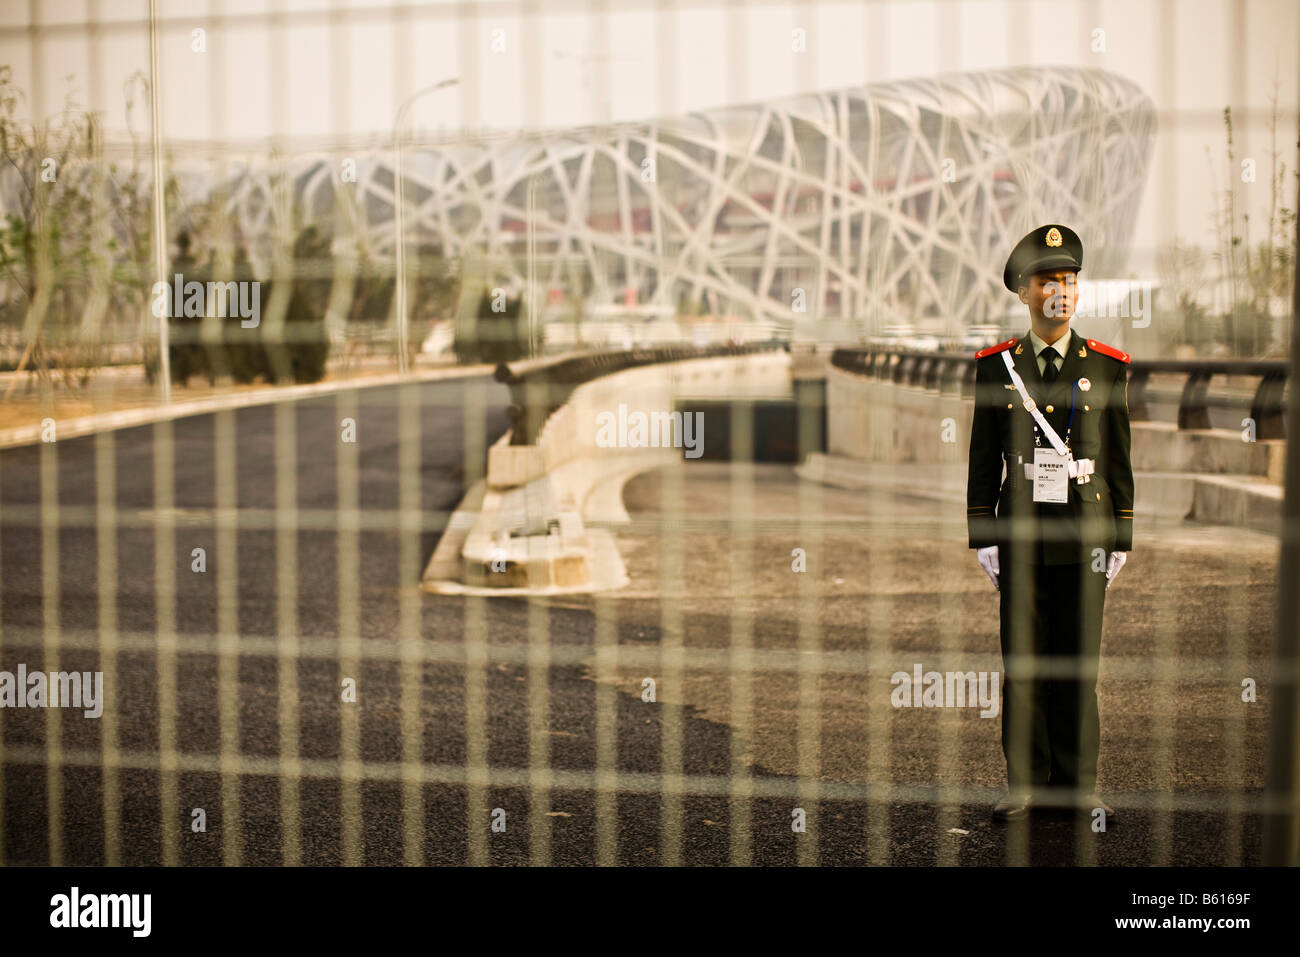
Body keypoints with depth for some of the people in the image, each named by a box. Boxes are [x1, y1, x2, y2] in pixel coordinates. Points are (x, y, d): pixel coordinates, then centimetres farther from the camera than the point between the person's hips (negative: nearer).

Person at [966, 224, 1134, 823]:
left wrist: (1120, 537, 3)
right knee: (1022, 663, 4)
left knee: (1077, 664, 4)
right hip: (1021, 540, 0)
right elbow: (983, 458, 6)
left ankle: (1077, 786, 13)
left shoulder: (1106, 366, 4)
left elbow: (1118, 458, 6)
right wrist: (983, 536, 1)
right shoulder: (996, 365, 4)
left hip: (1084, 537, 0)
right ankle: (1025, 781, 14)